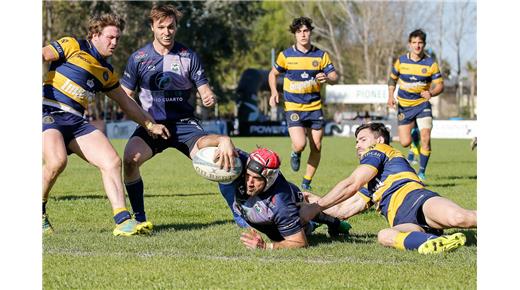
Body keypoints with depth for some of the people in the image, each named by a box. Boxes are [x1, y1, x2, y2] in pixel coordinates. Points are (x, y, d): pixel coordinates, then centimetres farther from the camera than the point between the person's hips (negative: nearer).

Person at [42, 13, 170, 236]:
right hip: (49, 114, -7)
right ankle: (39, 213, -6)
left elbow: (126, 102, 32)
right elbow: (43, 55, -5)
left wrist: (150, 125, 33)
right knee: (57, 161, -31)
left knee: (112, 161, -9)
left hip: (76, 121, 7)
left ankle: (122, 221, -8)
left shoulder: (107, 72, 22)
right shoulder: (72, 46, 3)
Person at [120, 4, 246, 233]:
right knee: (130, 158, -30)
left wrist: (209, 98, -22)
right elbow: (126, 96, 6)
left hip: (184, 123, 0)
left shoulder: (188, 56, 3)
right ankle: (140, 219, -13)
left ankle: (240, 216, -9)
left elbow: (203, 88, 3)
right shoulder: (138, 58, 2)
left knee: (214, 157, -25)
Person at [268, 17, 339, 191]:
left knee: (316, 147, 3)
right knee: (300, 144, -21)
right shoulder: (286, 55, 0)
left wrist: (326, 78, -22)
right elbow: (273, 74, 14)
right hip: (293, 108, -2)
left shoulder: (321, 55, 3)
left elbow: (334, 77, 1)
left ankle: (306, 183, 21)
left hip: (315, 107, 2)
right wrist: (274, 92, -3)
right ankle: (295, 154, 18)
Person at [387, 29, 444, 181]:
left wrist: (431, 93, -25)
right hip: (404, 106, 1)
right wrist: (391, 96, -2)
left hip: (422, 104, -1)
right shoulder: (401, 61, -3)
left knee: (425, 138, -16)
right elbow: (392, 79, 13)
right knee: (405, 142, -5)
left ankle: (422, 171, 1)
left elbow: (440, 85, -4)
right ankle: (415, 138, 33)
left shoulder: (431, 63, -8)